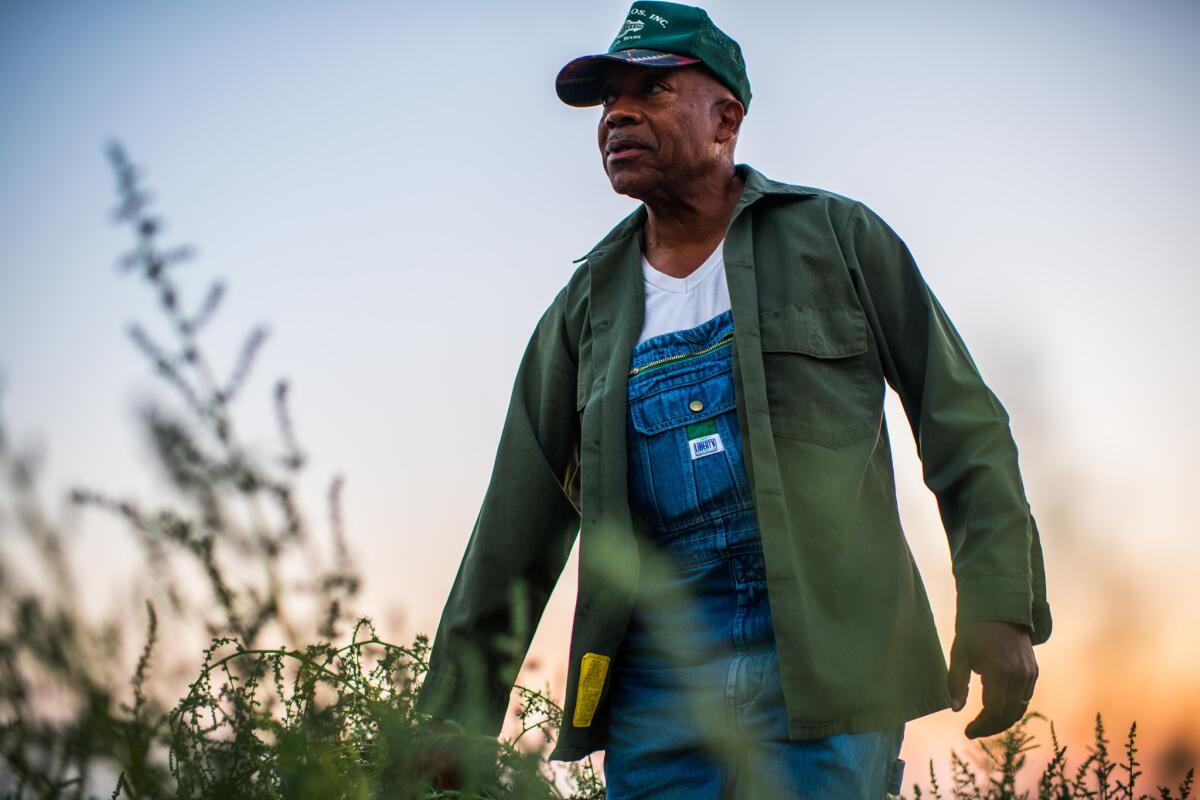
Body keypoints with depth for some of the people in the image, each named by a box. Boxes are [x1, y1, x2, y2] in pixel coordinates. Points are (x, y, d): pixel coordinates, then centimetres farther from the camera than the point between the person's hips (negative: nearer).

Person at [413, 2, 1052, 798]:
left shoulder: (839, 239, 4)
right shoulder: (586, 308, 12)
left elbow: (962, 425, 4)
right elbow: (518, 533, 10)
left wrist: (999, 608, -7)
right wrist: (458, 715, 6)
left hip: (821, 666, -3)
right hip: (656, 680, 3)